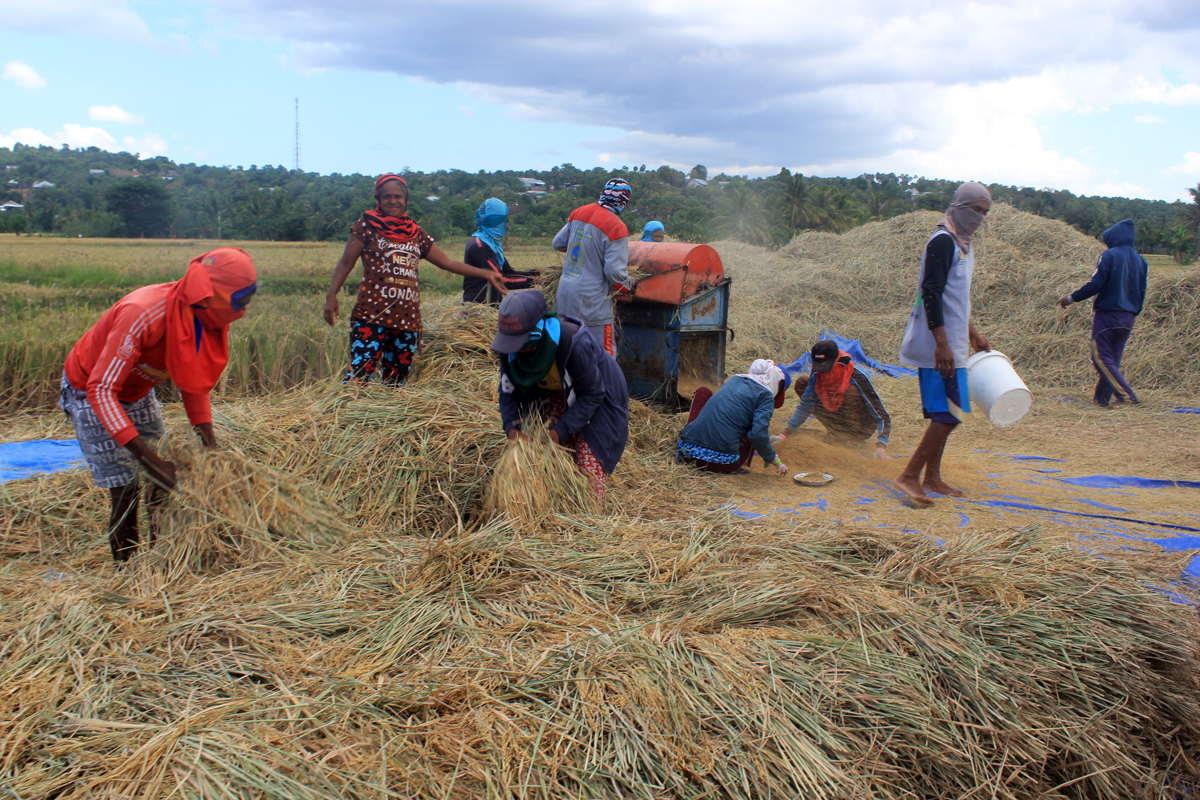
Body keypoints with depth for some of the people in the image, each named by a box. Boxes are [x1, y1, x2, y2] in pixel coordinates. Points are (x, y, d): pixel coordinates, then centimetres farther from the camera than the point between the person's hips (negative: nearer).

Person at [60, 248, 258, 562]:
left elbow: (194, 381, -1)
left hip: (139, 392, 7)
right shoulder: (144, 315, -38)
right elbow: (101, 389, -36)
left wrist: (206, 432, -13)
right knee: (125, 492, -9)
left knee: (164, 483, 5)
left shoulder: (209, 317, -15)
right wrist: (146, 456, -40)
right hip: (91, 392, -7)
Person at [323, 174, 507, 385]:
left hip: (407, 318, 5)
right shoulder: (368, 225, 5)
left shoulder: (415, 232, 16)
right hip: (372, 314, -4)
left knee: (396, 380, 6)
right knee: (360, 373, -15)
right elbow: (346, 263, 4)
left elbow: (447, 263, 20)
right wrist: (332, 295, -10)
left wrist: (485, 274, 17)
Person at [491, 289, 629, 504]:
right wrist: (511, 427, -25)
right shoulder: (511, 346, -21)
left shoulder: (574, 344, -39)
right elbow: (508, 391, -8)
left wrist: (561, 430, -31)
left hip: (600, 398, -5)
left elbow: (592, 395, -28)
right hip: (554, 395, 5)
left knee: (589, 462, -8)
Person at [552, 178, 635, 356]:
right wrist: (628, 287, 2)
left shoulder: (578, 214, 6)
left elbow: (558, 243, 19)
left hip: (564, 294, 7)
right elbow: (614, 271, -17)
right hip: (591, 300, -7)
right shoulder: (616, 228, -14)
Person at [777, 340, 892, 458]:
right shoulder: (817, 377, -12)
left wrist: (881, 446, -42)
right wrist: (785, 434, -16)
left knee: (851, 390, -33)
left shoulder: (857, 377, -27)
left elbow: (882, 416, -28)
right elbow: (804, 407, -4)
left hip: (862, 430, -6)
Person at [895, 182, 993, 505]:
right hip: (940, 346, -10)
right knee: (950, 412, -11)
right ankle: (909, 476, -8)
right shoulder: (943, 241, -13)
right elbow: (931, 293, -21)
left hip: (951, 345, 10)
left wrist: (972, 334, 32)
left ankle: (932, 478, 19)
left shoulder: (961, 245, 19)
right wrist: (942, 344, -26)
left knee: (944, 412, 12)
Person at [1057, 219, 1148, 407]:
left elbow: (1096, 284, -15)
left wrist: (1072, 298, -4)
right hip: (1127, 319, 7)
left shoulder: (1109, 255, -8)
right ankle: (1101, 398, 15)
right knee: (1113, 359, 12)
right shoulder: (1140, 261, 12)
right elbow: (1141, 293, 14)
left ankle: (1127, 395, -17)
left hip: (1107, 313, -7)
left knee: (1101, 358, -6)